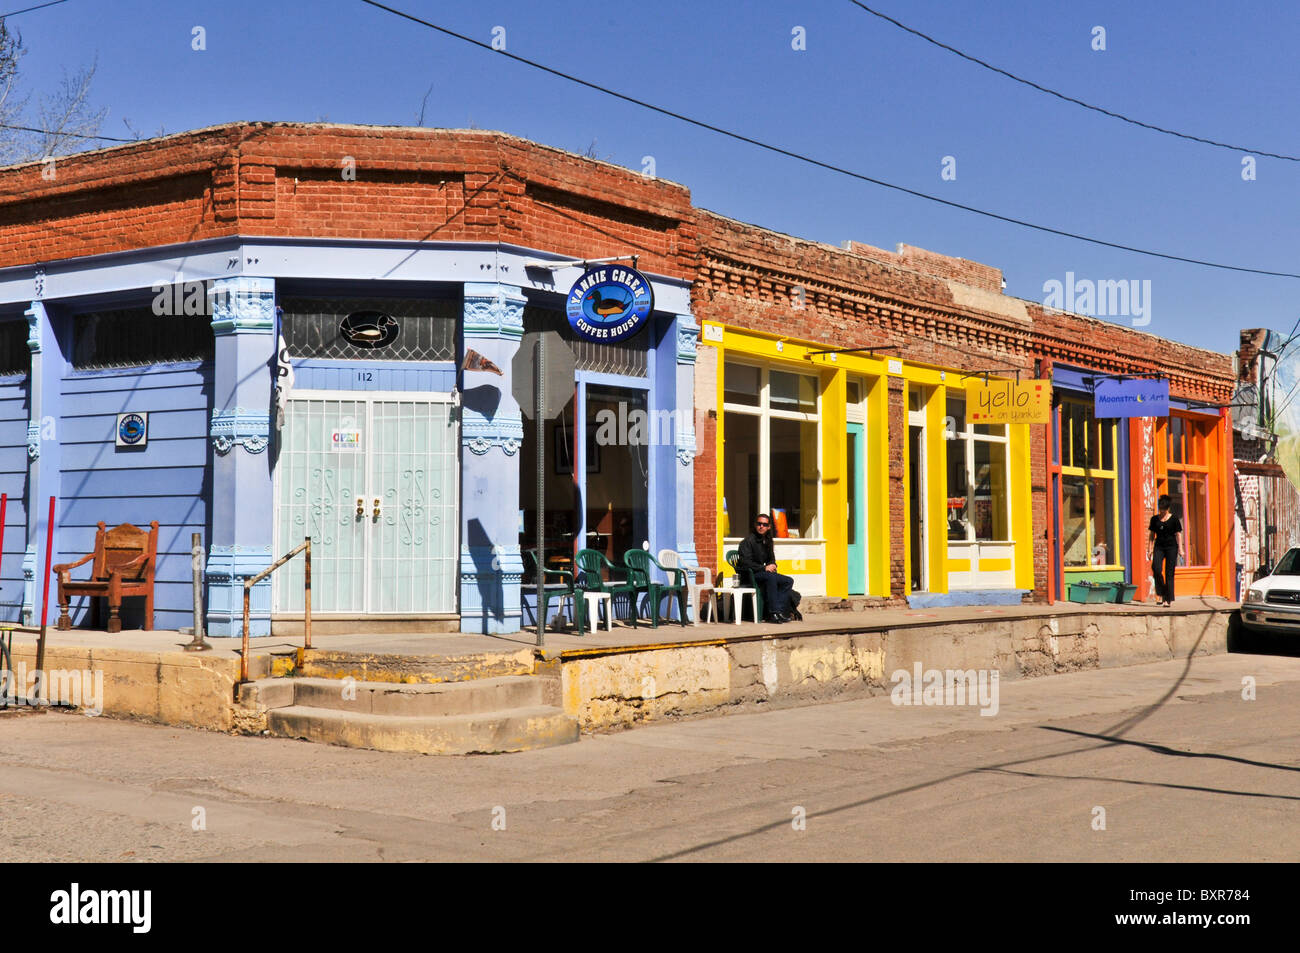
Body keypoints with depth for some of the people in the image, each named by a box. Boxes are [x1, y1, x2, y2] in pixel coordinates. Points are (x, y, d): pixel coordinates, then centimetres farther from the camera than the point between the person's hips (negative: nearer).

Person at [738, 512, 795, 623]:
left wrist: (772, 566, 0)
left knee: (788, 581, -9)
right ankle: (774, 612, -37)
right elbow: (745, 563, -18)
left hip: (763, 573, 8)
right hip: (749, 576, -8)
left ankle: (778, 609, -23)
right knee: (770, 576, -35)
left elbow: (771, 560, 25)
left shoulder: (767, 541, 15)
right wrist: (764, 568, -19)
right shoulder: (748, 541, -9)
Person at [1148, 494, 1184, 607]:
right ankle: (1161, 594, -4)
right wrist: (1150, 549, 6)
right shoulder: (1155, 519, 10)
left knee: (1169, 573, -3)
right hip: (1159, 546, 2)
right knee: (1156, 568, -18)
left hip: (1171, 547, -2)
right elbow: (1152, 535, 13)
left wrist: (1180, 549, -6)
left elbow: (1178, 534, 1)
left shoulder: (1174, 519, 2)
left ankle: (1169, 599, 1)